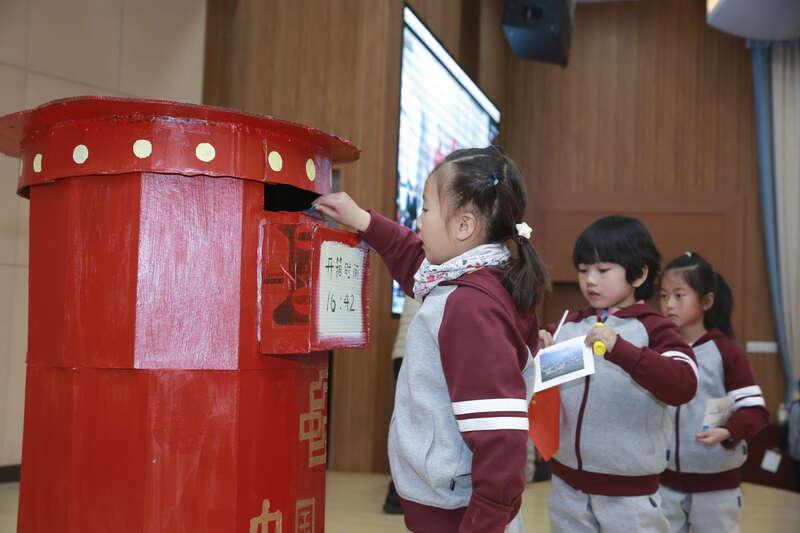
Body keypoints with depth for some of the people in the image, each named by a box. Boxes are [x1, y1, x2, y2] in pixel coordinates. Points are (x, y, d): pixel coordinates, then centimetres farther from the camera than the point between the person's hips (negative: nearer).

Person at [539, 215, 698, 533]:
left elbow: (683, 386, -22)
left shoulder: (653, 329, -8)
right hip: (567, 485, 4)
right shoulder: (569, 327, 4)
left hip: (629, 493, -4)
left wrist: (620, 349, -31)